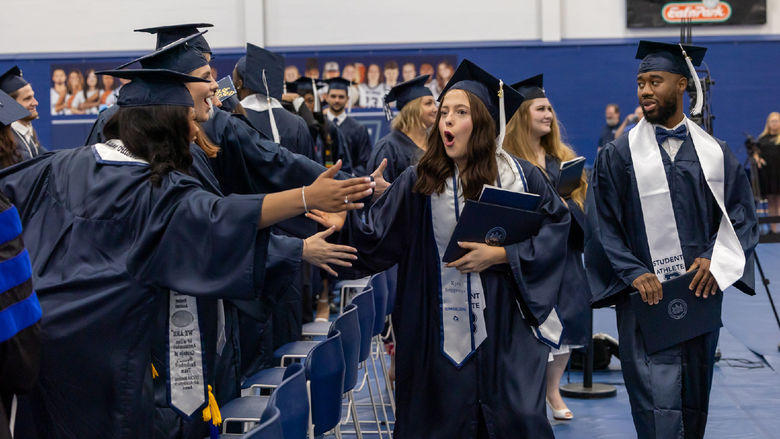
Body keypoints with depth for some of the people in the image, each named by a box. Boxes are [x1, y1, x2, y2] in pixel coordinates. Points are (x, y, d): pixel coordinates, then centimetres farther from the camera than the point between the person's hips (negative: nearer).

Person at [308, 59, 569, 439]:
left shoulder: (519, 176, -1)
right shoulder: (419, 182, 2)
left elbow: (556, 226, 1)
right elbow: (377, 240, 1)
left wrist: (502, 255, -10)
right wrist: (345, 222, -18)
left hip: (505, 331, -1)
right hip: (440, 334, 1)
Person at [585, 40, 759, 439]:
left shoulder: (715, 153, 8)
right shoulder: (618, 155, 1)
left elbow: (741, 212, 7)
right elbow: (602, 225, -2)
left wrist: (716, 260, -10)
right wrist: (633, 273, -15)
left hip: (702, 293, 3)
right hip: (645, 297, -3)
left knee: (695, 400, 12)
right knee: (658, 405, -11)